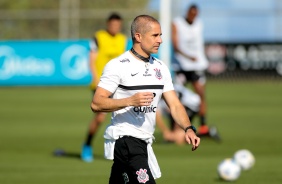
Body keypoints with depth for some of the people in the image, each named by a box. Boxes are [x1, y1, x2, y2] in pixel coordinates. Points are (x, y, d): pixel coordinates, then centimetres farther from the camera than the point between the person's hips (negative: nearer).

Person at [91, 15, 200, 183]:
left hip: (144, 143, 7)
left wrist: (188, 129, -9)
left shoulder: (161, 67, 12)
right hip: (124, 138, -7)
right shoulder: (118, 66, -9)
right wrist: (130, 101, -26)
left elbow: (174, 104, 9)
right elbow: (96, 104, -14)